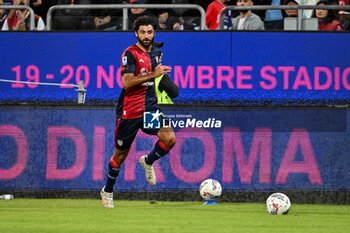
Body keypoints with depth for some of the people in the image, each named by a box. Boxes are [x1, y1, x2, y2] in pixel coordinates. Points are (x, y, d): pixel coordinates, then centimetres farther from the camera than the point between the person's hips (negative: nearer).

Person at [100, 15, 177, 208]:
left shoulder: (156, 53, 11)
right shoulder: (130, 53, -12)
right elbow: (126, 82, -23)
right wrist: (153, 75, -27)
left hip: (150, 108, 5)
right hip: (129, 111, -5)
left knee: (169, 138, -18)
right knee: (121, 154, 6)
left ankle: (148, 161, 12)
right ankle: (107, 191, 27)